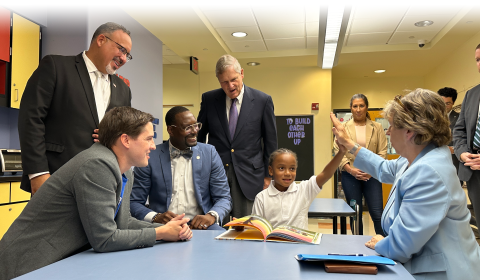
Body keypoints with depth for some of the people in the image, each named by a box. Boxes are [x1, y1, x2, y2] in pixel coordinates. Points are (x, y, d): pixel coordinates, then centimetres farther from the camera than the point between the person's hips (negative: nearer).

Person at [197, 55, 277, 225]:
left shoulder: (263, 101, -1)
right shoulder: (209, 99, 4)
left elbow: (270, 142, 4)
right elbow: (199, 136, 13)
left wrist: (268, 175, 4)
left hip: (249, 176, -1)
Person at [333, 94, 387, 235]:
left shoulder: (377, 127, 6)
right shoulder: (343, 127, 4)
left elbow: (382, 152, 2)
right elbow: (338, 151, -2)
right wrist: (351, 170, -13)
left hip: (371, 175, 0)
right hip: (350, 176, 0)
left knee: (378, 214, -4)